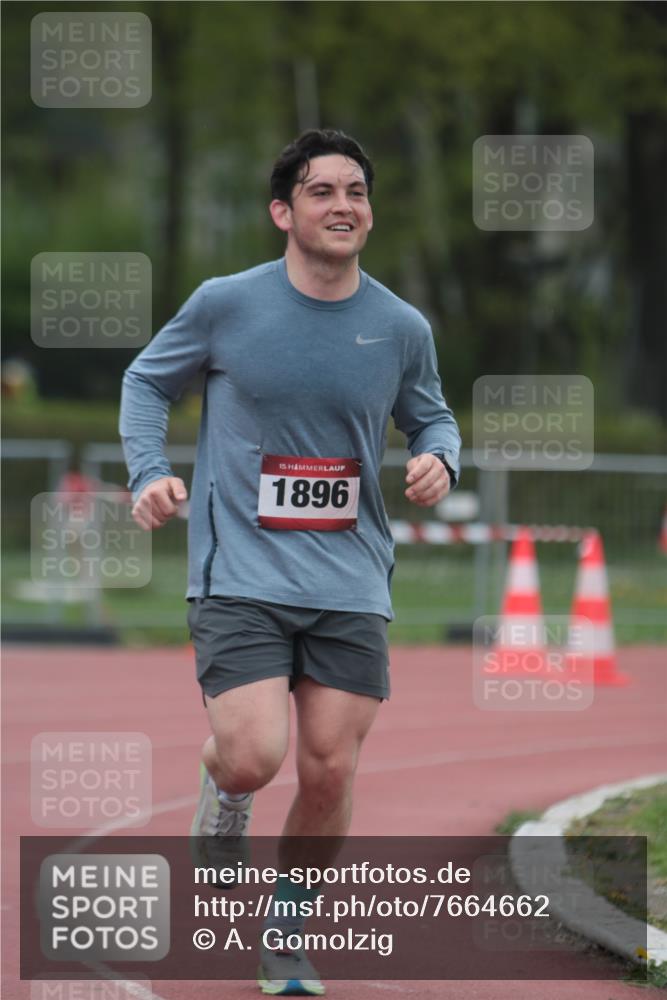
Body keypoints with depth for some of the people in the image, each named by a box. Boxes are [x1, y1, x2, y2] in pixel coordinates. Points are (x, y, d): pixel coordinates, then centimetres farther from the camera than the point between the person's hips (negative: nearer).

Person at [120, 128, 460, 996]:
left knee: (330, 773, 0)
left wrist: (438, 457, -4)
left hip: (351, 587, 3)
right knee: (255, 757, -18)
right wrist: (149, 472, -4)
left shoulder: (401, 328, 3)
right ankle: (223, 788, 21)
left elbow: (431, 416, 19)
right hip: (239, 575, -2)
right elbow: (148, 380, 11)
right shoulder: (225, 305, -4)